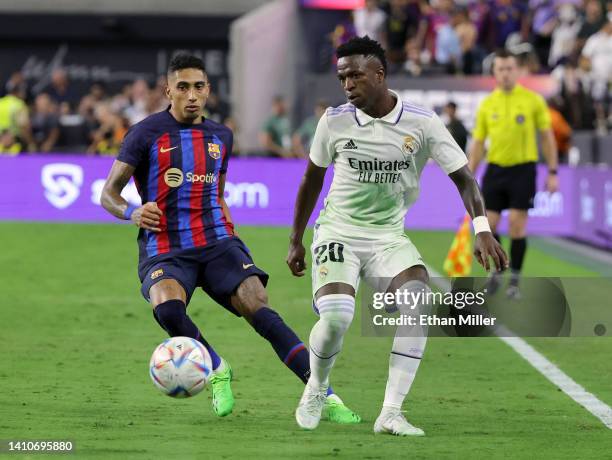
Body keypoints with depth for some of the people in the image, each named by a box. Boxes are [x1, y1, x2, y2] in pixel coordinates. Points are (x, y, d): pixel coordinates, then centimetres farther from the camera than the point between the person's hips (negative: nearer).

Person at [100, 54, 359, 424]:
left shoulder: (220, 136, 16)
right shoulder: (147, 133, 0)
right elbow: (109, 193, 0)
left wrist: (232, 236, 13)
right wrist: (132, 212, -21)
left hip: (217, 242, 3)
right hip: (165, 250, -3)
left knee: (261, 311, -18)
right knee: (168, 308, -34)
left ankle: (327, 397, -20)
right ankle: (217, 370, -5)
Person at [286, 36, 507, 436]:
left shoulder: (422, 122, -10)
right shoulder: (335, 121, -5)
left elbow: (463, 177, -9)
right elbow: (313, 179, 10)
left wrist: (482, 229, -25)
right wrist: (296, 241, 14)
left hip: (389, 237, 1)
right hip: (338, 233, -1)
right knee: (336, 317, -25)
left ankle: (391, 414, -21)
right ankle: (316, 390, 8)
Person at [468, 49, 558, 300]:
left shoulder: (533, 100, -1)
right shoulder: (486, 105, 5)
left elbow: (547, 137, 4)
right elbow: (478, 143, 10)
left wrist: (552, 173, 0)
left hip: (523, 168, -2)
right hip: (495, 168, 2)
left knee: (517, 226, -8)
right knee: (487, 225, -2)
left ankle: (514, 281, 2)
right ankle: (497, 270, 22)